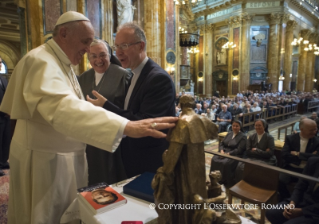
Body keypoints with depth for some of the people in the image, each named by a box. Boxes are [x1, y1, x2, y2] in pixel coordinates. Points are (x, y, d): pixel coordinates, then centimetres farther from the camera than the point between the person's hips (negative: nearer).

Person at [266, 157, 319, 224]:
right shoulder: (314, 161, -2)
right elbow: (300, 187, 2)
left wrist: (301, 211, -18)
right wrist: (292, 203, -13)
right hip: (301, 201, 5)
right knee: (270, 213, -9)